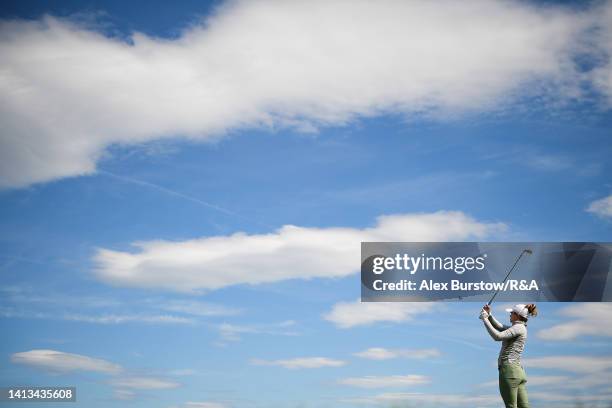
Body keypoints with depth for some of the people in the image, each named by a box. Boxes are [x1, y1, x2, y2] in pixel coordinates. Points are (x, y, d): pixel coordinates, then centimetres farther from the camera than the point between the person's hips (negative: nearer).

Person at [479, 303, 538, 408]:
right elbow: (500, 327, 30)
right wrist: (489, 315, 19)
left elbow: (497, 336, -20)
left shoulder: (518, 328, -9)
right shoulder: (518, 327, 18)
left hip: (509, 369, -9)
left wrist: (485, 319, -13)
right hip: (518, 371, 9)